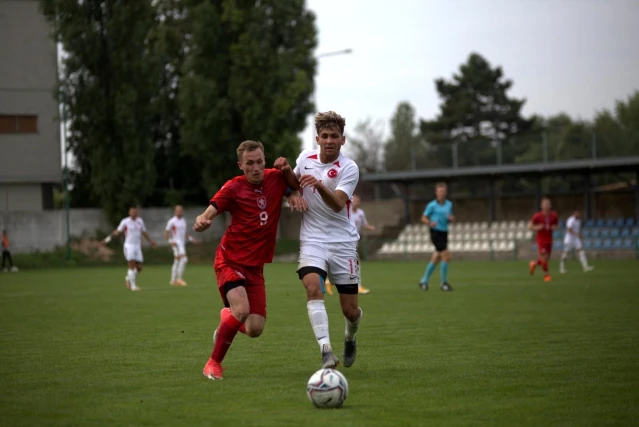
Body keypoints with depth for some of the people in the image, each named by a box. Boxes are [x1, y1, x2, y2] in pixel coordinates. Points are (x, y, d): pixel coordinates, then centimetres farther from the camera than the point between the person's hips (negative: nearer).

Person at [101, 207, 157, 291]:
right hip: (129, 246, -5)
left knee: (139, 268, 2)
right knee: (132, 266, -12)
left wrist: (151, 241, 26)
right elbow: (117, 231, -1)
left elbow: (144, 233, 21)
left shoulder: (140, 221, 8)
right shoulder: (125, 221, -6)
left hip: (137, 246, 5)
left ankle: (128, 278, 28)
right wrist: (107, 239, -7)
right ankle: (133, 286, -7)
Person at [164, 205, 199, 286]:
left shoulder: (183, 221, 15)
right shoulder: (172, 221, -8)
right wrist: (170, 241, -20)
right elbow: (166, 232, -7)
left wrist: (191, 239, 12)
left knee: (177, 262, 9)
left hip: (182, 243, 8)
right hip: (176, 243, -8)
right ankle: (180, 278, -17)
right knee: (183, 259, -19)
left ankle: (173, 281, 14)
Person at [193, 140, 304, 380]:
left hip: (255, 266, 4)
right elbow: (210, 212, -17)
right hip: (230, 260, -4)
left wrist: (295, 195, -2)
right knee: (242, 310, -27)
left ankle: (227, 317, 31)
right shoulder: (233, 188, -8)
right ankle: (214, 363, -7)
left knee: (255, 330, -5)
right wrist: (201, 222, -41)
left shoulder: (275, 179, 2)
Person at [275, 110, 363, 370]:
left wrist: (319, 185, -42)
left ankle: (350, 339, 36)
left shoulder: (349, 168, -9)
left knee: (350, 310, 1)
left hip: (343, 242, -2)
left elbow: (338, 204, -24)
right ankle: (326, 351, -34)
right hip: (312, 240, 2)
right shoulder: (305, 157, 4)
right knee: (313, 288, -27)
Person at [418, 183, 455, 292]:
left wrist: (451, 218, -4)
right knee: (446, 256, -14)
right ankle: (444, 283, -5)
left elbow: (451, 218, 20)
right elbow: (423, 218, -2)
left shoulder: (449, 204, 9)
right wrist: (430, 223, -22)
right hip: (435, 232, -6)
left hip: (444, 233, 6)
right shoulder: (432, 205, -7)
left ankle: (424, 281, 26)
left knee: (436, 259, 11)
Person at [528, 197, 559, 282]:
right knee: (544, 257, -12)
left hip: (549, 240, 4)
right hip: (541, 239, -4)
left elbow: (557, 225, 13)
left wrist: (554, 227, -10)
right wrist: (537, 228, -22)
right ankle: (546, 275, 5)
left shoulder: (554, 215, -2)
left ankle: (534, 264, 36)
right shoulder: (537, 216, -11)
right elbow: (530, 226, -3)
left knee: (547, 258, 7)